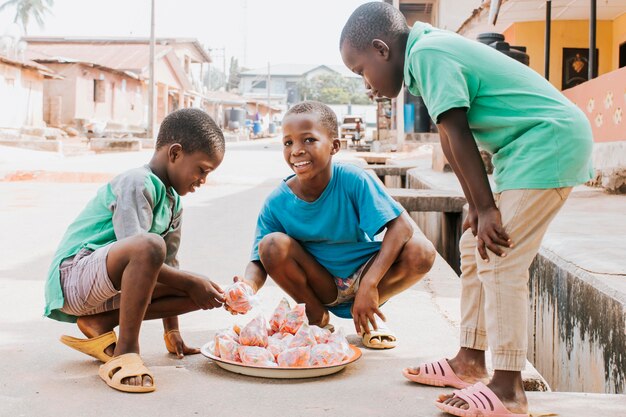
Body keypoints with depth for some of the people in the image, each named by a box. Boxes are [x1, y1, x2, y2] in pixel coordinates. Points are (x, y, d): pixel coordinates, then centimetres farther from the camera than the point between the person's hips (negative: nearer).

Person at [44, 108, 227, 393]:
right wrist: (191, 282, -20)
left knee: (200, 290, -3)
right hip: (73, 277, -9)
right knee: (149, 245, -37)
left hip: (107, 288, 9)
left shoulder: (174, 202, 13)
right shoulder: (136, 184, -15)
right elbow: (143, 251, -25)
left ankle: (100, 324, -1)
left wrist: (172, 332, 16)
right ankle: (126, 351, -24)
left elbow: (168, 261, 16)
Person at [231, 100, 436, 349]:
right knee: (272, 245, -26)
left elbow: (401, 226, -27)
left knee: (421, 252, -27)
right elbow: (259, 262, -13)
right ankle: (317, 317, -1)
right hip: (320, 285, 1)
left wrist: (369, 284, -36)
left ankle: (373, 313, 2)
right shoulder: (277, 203, -15)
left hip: (362, 273, -1)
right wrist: (248, 286, -39)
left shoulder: (353, 180, -21)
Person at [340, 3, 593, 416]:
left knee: (499, 257, -13)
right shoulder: (432, 52, 13)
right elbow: (452, 139, 9)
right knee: (476, 248, 12)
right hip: (527, 148, 10)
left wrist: (485, 207, -17)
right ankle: (470, 361, 21)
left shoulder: (427, 53, -16)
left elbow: (457, 134, -19)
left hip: (552, 138, -10)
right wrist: (479, 207, 6)